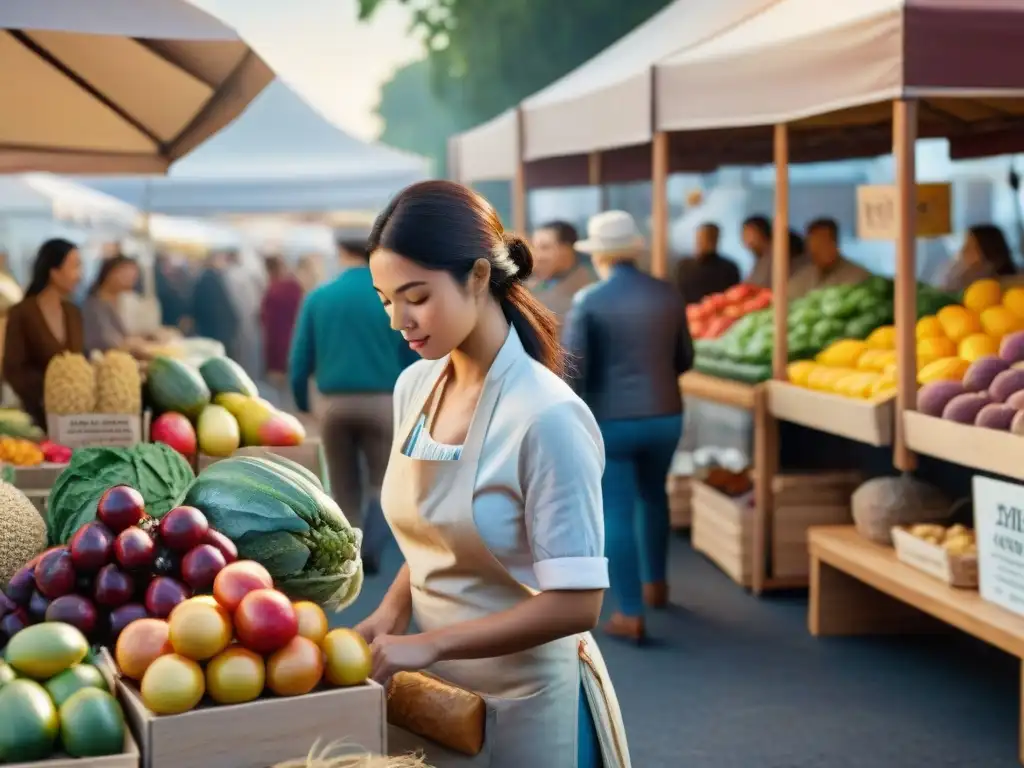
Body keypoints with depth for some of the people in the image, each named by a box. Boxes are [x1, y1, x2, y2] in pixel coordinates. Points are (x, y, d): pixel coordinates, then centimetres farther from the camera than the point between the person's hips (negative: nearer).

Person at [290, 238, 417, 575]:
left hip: (332, 402, 2)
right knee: (382, 482, 9)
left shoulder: (318, 297, 2)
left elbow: (300, 359, 2)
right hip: (382, 401, -2)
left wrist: (302, 402, 15)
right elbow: (412, 357, -2)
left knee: (344, 488, 15)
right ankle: (370, 548, -14)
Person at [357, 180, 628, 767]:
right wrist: (392, 612, -4)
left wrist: (429, 643, -23)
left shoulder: (546, 416, -22)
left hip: (523, 701, -6)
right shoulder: (415, 387, -1)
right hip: (434, 690, 6)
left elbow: (575, 604, -22)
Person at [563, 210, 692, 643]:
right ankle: (656, 583, 39)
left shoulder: (588, 301, -12)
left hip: (610, 420, -4)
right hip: (663, 416, 5)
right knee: (652, 495, 27)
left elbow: (572, 369, -13)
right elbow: (684, 360, 9)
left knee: (616, 512, 2)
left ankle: (630, 614, 2)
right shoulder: (668, 296, 0)